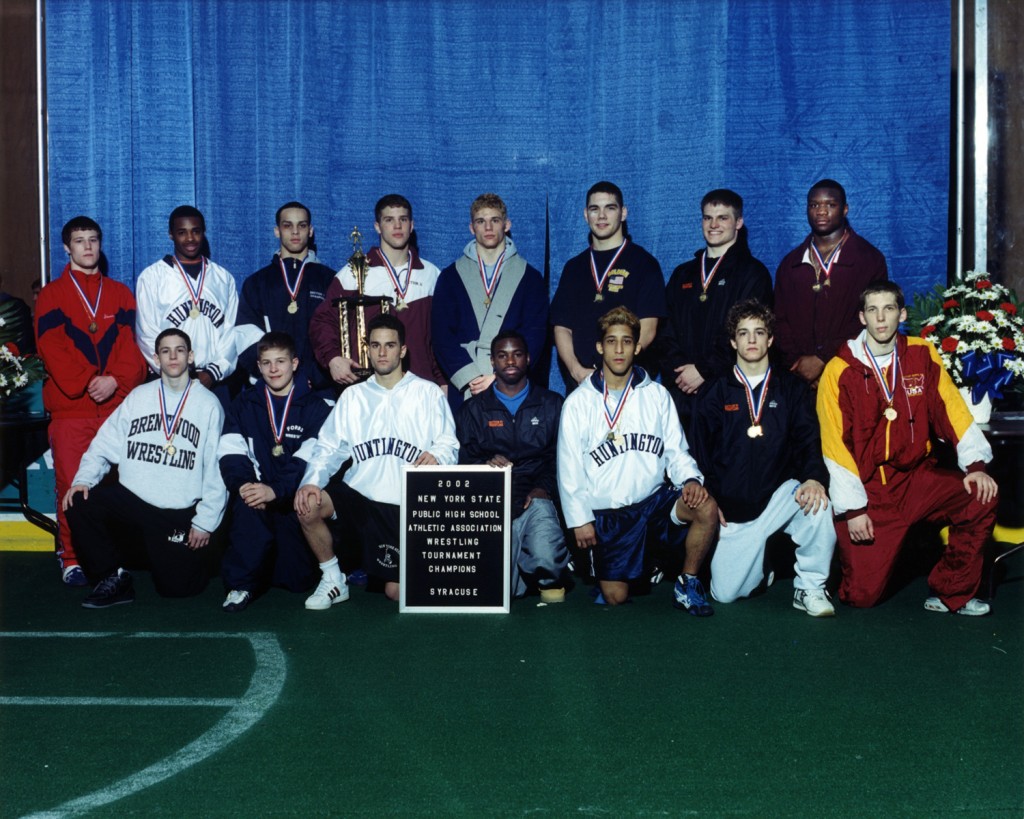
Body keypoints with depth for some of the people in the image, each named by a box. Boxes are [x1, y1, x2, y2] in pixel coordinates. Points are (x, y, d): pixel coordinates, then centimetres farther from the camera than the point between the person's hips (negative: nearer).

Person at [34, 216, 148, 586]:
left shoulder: (120, 294, 15)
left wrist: (115, 380, -12)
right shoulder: (51, 295, 8)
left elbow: (133, 346, 6)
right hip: (69, 407, -2)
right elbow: (51, 348, -3)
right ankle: (71, 559, 3)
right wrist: (86, 383, -14)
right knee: (72, 487, -5)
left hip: (116, 404, 2)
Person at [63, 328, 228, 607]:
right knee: (80, 504, -22)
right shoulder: (138, 397, 9)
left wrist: (206, 521, -5)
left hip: (180, 513, -2)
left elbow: (217, 469, -1)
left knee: (178, 586, -10)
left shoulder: (208, 404, 1)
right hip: (131, 498, 2)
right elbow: (105, 445, 6)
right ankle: (113, 578, -4)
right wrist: (83, 479, -11)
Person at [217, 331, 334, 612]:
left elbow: (311, 458, -13)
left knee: (299, 579, -4)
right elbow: (231, 453, 0)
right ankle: (240, 585, -20)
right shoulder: (244, 404, 11)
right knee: (247, 504, -35)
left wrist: (276, 490, -29)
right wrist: (243, 484, -23)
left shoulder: (317, 406, 2)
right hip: (257, 495, 0)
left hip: (295, 503, 0)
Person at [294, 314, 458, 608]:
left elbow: (449, 446, -2)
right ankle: (333, 581, -4)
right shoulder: (353, 396, 13)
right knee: (308, 505, -27)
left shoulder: (428, 393, 5)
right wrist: (311, 481, -14)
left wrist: (436, 457, -26)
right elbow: (329, 447, 5)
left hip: (408, 505, -2)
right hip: (359, 493, 3)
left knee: (397, 592, -7)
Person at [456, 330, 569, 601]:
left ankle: (550, 579, 0)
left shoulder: (551, 404, 14)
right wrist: (486, 464, -17)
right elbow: (464, 459, 6)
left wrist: (544, 488, -12)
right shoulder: (474, 409, 15)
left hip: (538, 495, 0)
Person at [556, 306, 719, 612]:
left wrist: (691, 479, -17)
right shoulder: (579, 402, 1)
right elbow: (569, 468, 0)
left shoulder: (657, 394, 6)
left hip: (655, 499, 2)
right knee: (615, 597, -9)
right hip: (606, 512, -1)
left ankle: (687, 584, -6)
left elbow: (676, 450, 4)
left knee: (707, 508, -27)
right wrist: (580, 518, -6)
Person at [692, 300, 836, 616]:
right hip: (731, 507, 1)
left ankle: (810, 587, -13)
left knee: (816, 501, -35)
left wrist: (815, 477, -24)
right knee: (726, 593, -7)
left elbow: (808, 439, -3)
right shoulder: (716, 392, 6)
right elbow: (700, 451, 8)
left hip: (778, 493, 0)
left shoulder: (791, 387, 6)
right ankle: (761, 562, 29)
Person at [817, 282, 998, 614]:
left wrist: (975, 464, -10)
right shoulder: (839, 371, -7)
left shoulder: (922, 356, 3)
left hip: (916, 479, 3)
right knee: (862, 595, -9)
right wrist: (852, 508, -12)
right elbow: (836, 446, -8)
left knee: (981, 495, -24)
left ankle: (951, 594, -6)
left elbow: (952, 410, 3)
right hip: (866, 490, -3)